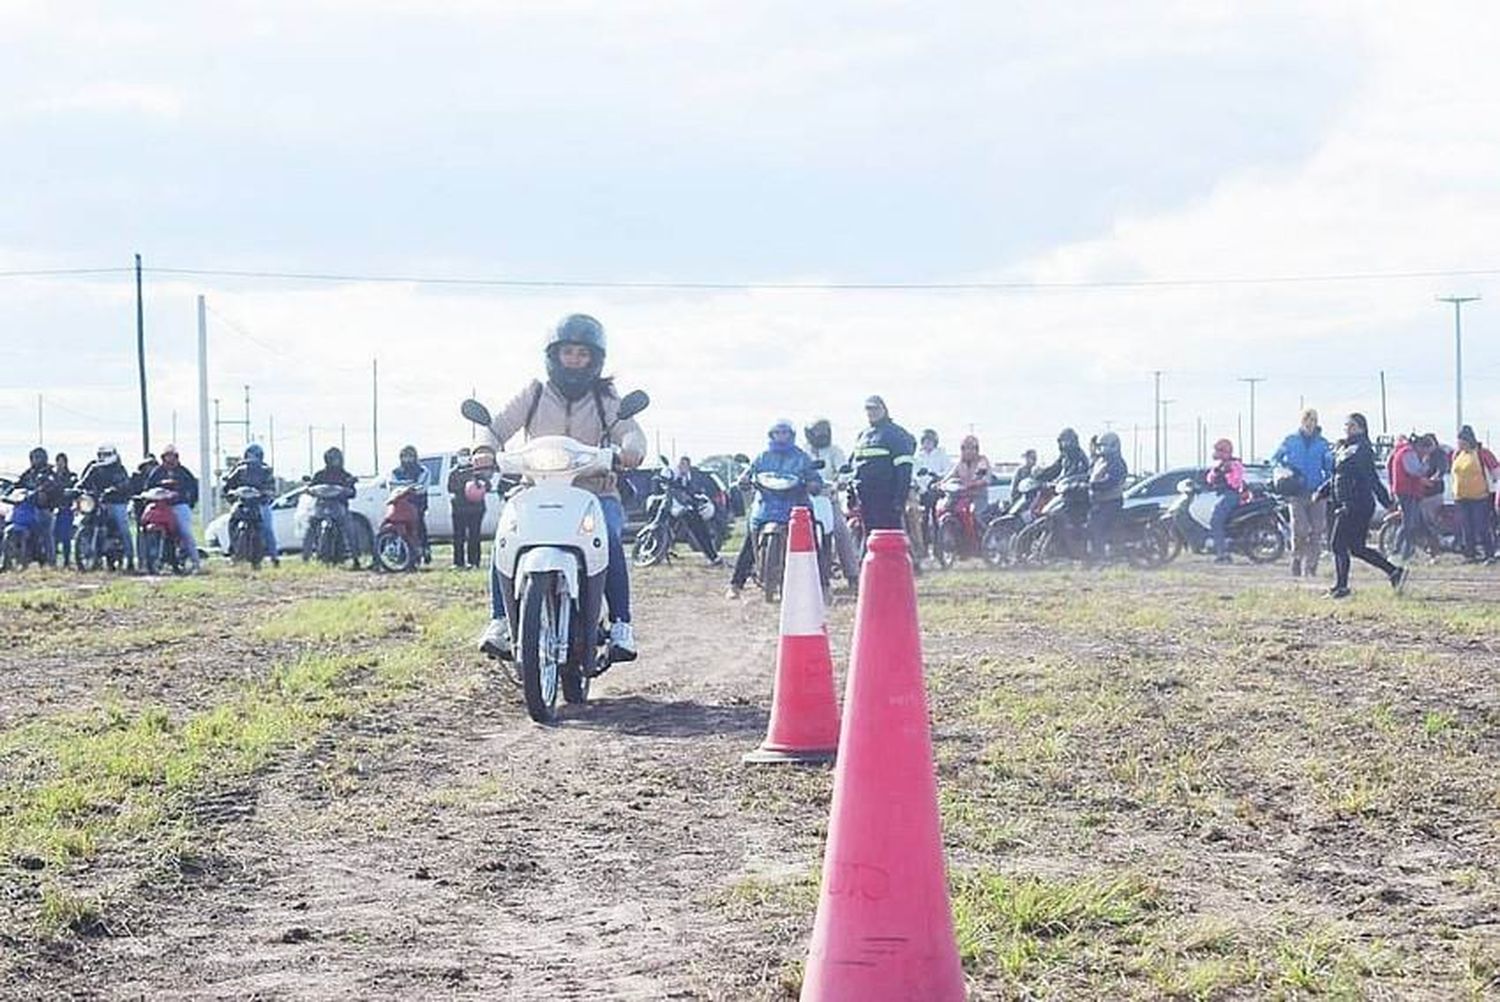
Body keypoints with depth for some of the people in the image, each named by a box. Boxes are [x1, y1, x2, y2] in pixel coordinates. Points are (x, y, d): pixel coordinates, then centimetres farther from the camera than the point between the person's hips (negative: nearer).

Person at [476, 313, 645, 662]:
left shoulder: (605, 398, 10)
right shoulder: (535, 394, 12)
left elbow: (629, 430, -4)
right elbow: (498, 427, 4)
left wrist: (630, 449, -30)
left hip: (596, 492, -1)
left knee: (609, 540, -32)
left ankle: (621, 624, -28)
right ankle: (500, 619, -22)